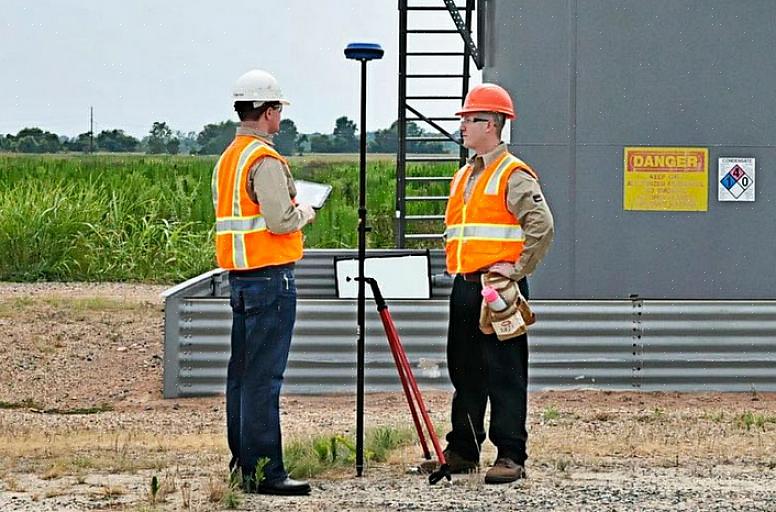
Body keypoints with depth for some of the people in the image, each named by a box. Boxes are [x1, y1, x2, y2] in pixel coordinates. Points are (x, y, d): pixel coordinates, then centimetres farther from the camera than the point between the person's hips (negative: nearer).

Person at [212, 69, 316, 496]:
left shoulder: (227, 158, 15)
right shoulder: (265, 160, -15)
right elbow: (281, 221, -21)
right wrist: (305, 212, -1)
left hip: (239, 276, 10)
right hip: (270, 275, -10)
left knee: (242, 372, 13)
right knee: (263, 376, -9)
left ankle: (243, 462, 19)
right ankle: (264, 471, -9)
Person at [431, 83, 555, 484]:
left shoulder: (513, 175, -9)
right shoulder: (463, 177, 18)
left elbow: (542, 225, -18)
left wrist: (517, 268, -16)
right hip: (464, 287, 9)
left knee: (504, 374, -7)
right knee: (464, 371, 13)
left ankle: (511, 457, -6)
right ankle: (462, 451, 21)